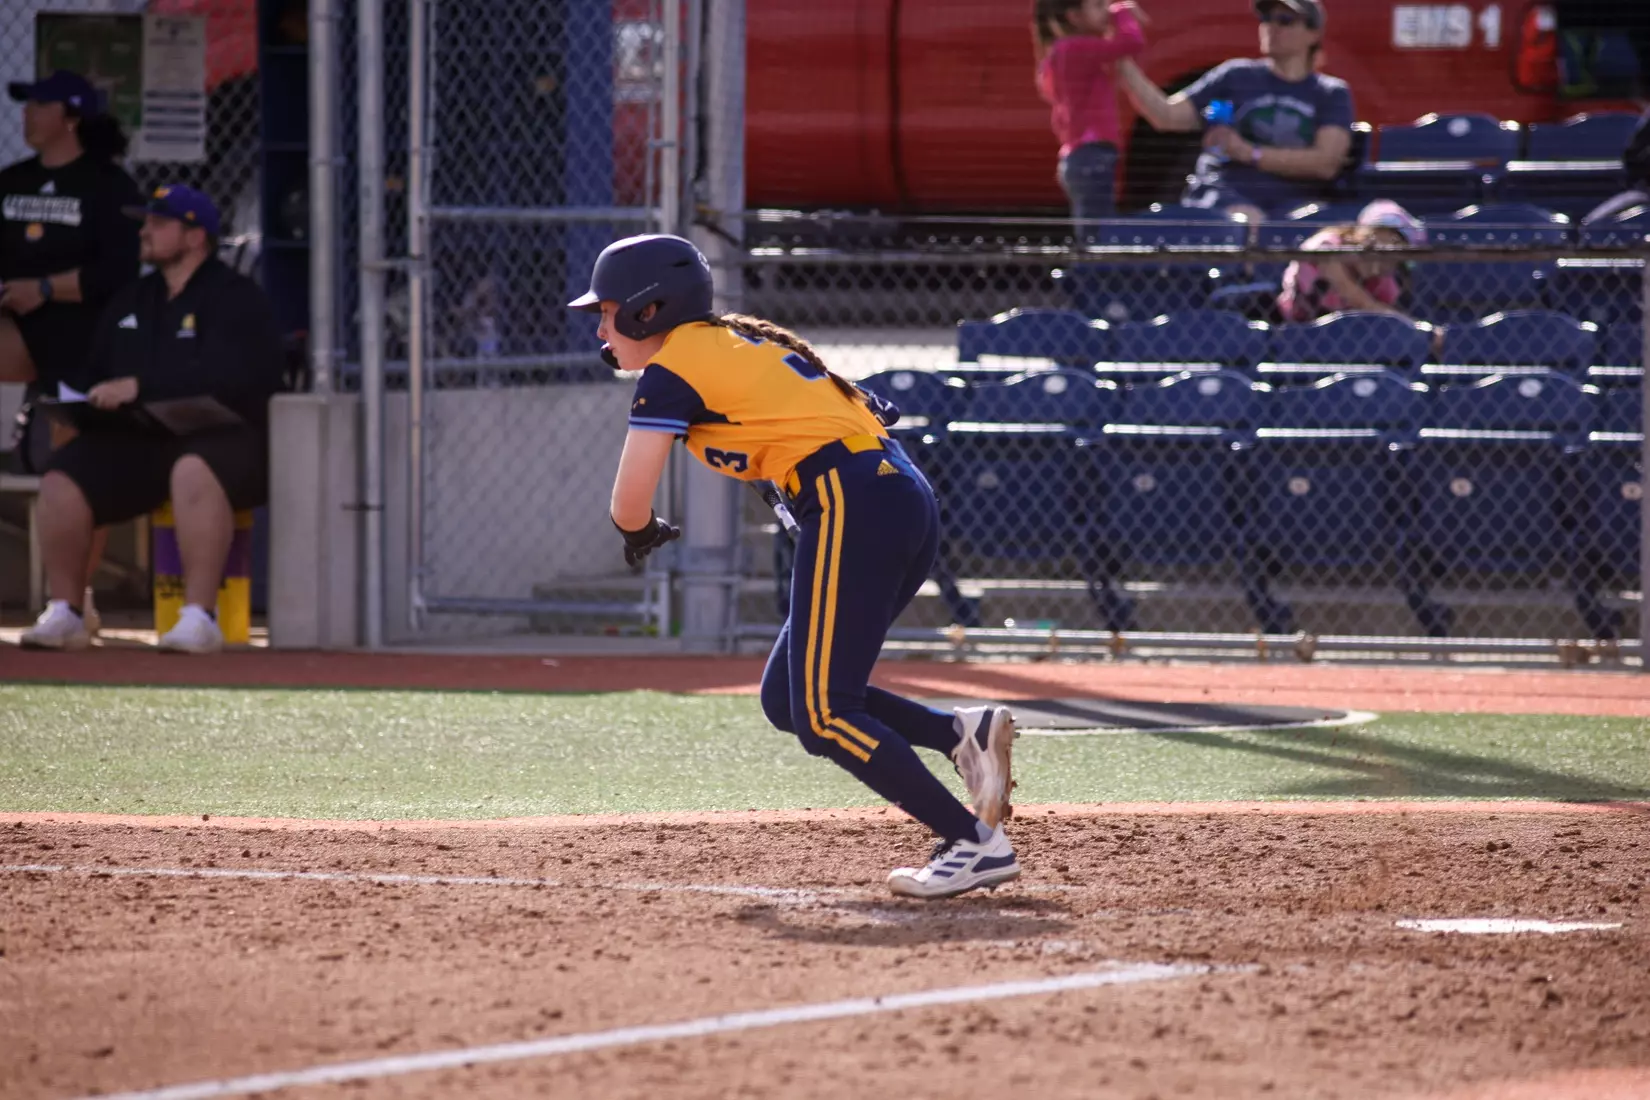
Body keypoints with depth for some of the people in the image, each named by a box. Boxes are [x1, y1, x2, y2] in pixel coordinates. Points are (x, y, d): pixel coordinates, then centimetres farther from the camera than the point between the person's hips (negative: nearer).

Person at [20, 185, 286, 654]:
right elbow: (94, 374, 26)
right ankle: (63, 614, -10)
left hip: (225, 438, -6)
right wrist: (80, 400, 1)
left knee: (193, 471, -41)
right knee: (61, 480, -18)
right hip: (136, 442, 6)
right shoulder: (129, 302, 22)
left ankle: (199, 617, -42)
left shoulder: (237, 298, -2)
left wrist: (140, 386, -24)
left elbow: (229, 375, -18)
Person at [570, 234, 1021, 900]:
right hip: (909, 499, 9)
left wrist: (642, 533, 17)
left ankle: (975, 843, -16)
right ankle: (964, 732, 2)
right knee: (787, 698, 13)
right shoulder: (741, 341, 25)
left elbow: (630, 501, -5)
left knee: (822, 716, -10)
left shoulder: (673, 368, -1)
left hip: (852, 506, -9)